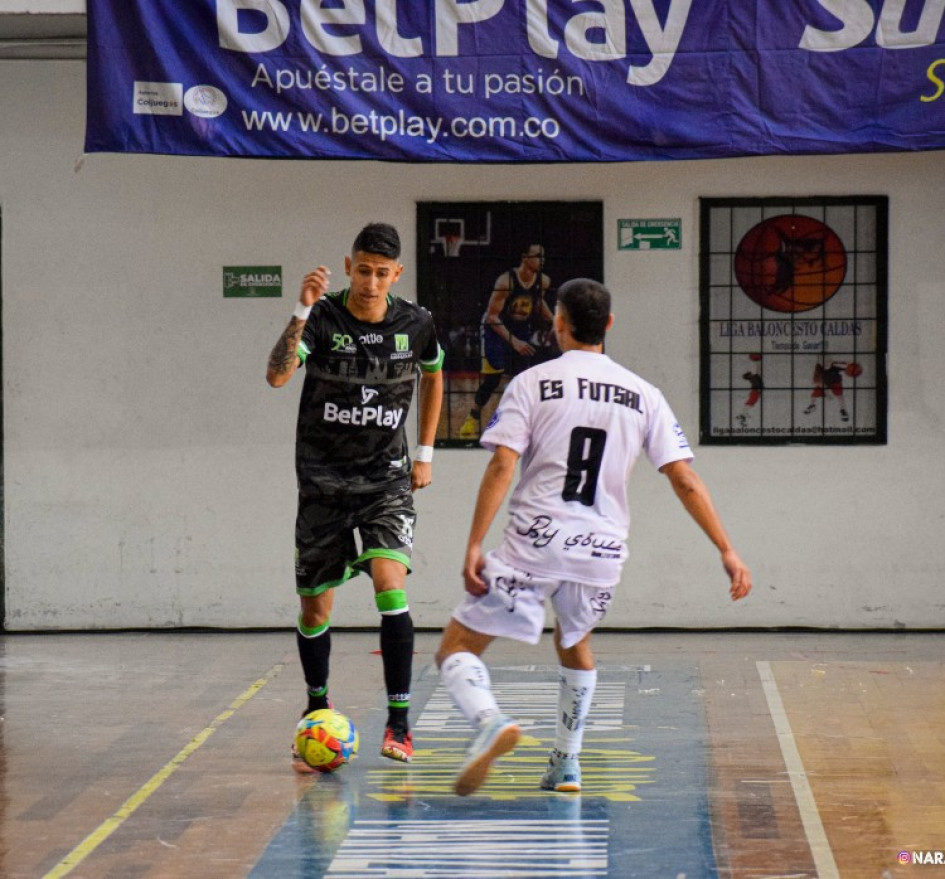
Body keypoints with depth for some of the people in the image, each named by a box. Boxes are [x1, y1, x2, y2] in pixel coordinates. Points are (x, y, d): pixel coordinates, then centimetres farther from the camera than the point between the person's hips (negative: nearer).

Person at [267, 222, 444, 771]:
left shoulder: (416, 324, -3)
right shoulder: (322, 317, -11)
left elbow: (433, 377, 18)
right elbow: (277, 376, -27)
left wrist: (426, 452, 14)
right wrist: (302, 312, -38)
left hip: (387, 477, 0)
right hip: (323, 478, 0)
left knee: (390, 580, -20)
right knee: (315, 603, 6)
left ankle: (400, 724, -17)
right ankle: (317, 710, 31)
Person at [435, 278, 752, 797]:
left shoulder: (533, 383, 1)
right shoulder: (643, 395, 9)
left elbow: (501, 468, -8)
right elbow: (685, 481, 4)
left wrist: (474, 547, -9)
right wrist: (726, 550, 7)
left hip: (535, 543, -4)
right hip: (602, 551, 4)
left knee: (456, 649, 3)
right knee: (574, 645, 32)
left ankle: (490, 722, -27)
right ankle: (566, 765, 28)